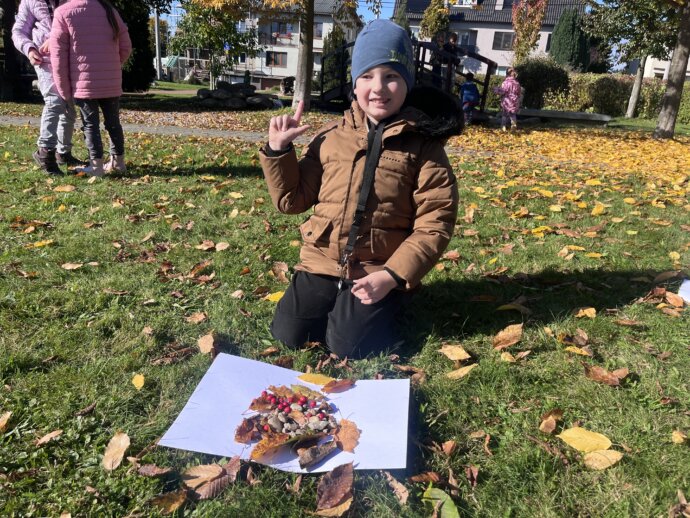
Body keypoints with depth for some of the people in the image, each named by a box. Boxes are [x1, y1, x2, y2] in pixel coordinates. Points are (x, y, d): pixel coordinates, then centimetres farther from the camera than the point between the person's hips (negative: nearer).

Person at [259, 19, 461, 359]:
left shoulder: (423, 145, -4)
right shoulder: (331, 137, 5)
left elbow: (434, 226, -9)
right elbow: (292, 199, 9)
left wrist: (392, 276, -17)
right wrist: (278, 150, -4)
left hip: (380, 271, -3)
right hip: (323, 262, 3)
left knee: (346, 344, -14)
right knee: (287, 334, -5)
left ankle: (381, 309, 17)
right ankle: (337, 304, 23)